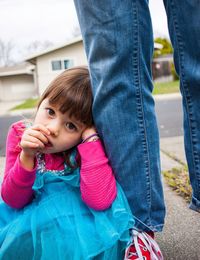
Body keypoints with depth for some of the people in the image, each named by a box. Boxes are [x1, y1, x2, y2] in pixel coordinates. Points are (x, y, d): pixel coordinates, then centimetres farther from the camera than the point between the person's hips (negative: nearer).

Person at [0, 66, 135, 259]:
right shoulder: (20, 134, -14)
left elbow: (100, 200, -38)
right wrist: (26, 156, -31)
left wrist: (90, 136, -35)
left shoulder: (91, 146, -20)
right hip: (31, 218, 3)